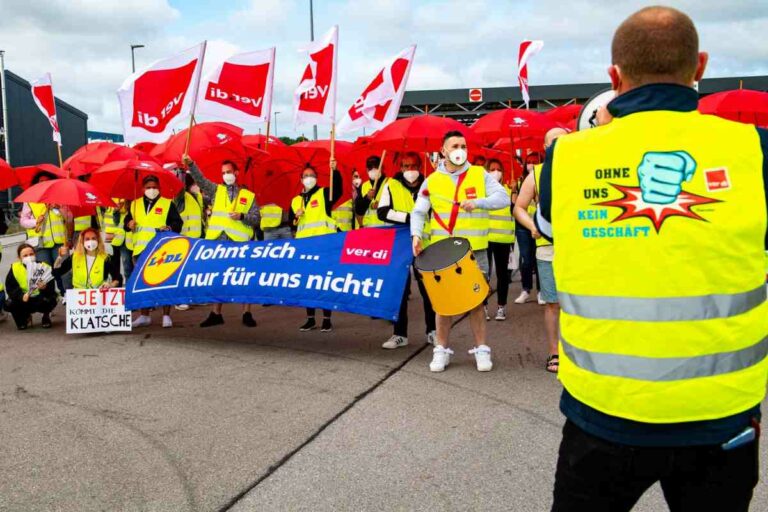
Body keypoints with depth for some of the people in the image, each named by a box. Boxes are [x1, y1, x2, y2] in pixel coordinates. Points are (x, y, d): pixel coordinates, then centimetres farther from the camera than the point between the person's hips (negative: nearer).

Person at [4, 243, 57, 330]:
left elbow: (51, 291, -23)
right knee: (9, 304, -25)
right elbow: (10, 288, -15)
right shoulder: (14, 268, -12)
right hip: (23, 299, 3)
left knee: (49, 301, -35)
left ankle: (46, 316, 3)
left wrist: (44, 288, -46)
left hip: (40, 297, -2)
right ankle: (25, 317, 10)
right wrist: (21, 296, -33)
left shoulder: (44, 268, -18)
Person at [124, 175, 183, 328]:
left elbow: (178, 222, 1)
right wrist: (129, 224, -3)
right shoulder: (135, 204, 16)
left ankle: (166, 316, 4)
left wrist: (169, 228, -19)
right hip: (140, 250, 4)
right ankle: (144, 316, 18)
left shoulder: (168, 204, 6)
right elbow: (127, 221, 20)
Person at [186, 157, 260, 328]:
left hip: (239, 241, -2)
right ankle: (216, 314, 14)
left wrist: (242, 216, -11)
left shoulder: (249, 196, 11)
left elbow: (256, 219, 7)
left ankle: (246, 314, 3)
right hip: (217, 240, 2)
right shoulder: (216, 190, 16)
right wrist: (191, 164, -11)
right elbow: (200, 179, 3)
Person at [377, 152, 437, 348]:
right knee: (400, 290, 4)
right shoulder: (391, 186, 1)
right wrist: (408, 218, -18)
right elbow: (382, 212, -10)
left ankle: (433, 331, 17)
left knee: (429, 290, 5)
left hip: (424, 245, 1)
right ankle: (400, 334, 12)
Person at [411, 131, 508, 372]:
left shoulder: (480, 174, 2)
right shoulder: (432, 180, 4)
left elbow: (503, 198, -7)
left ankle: (481, 349, 13)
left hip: (475, 250, -1)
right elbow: (418, 212, 2)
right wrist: (417, 234, -16)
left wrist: (478, 202, -23)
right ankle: (441, 350, 15)